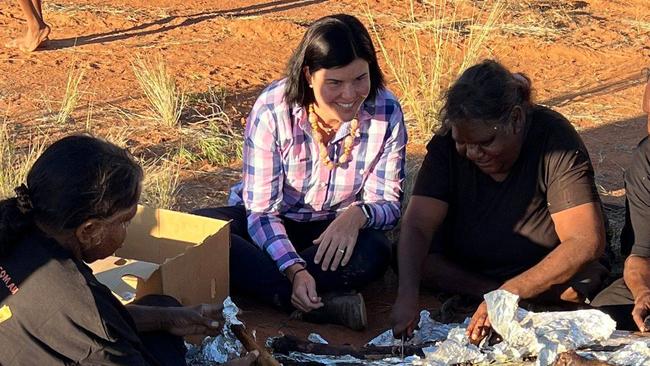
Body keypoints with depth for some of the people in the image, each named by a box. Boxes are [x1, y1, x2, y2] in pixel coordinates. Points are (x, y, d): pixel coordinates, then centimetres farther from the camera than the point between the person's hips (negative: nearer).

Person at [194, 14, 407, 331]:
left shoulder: (386, 112, -15)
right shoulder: (272, 110, -20)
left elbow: (389, 203, -10)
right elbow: (261, 211, -19)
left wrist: (358, 215, -35)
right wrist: (295, 270, -37)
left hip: (334, 233, 0)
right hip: (268, 226, 0)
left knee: (373, 252, -34)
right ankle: (323, 303, -35)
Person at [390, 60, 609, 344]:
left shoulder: (554, 138, -25)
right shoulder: (447, 145, -15)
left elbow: (586, 242, -32)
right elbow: (417, 226, -21)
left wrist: (510, 293, -43)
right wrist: (407, 296, -40)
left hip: (542, 270, -3)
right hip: (463, 265, 3)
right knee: (405, 257, -22)